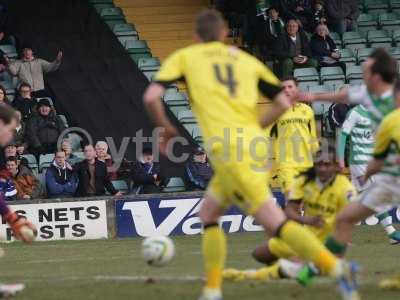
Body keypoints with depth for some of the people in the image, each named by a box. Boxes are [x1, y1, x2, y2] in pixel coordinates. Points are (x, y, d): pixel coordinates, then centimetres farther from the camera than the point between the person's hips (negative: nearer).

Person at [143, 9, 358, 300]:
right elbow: (284, 102, 16)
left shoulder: (184, 57, 13)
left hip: (228, 149, -6)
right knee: (208, 213, 22)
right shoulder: (247, 59, 22)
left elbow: (151, 97, 0)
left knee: (273, 220, -12)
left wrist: (165, 129, 17)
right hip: (255, 144, 6)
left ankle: (336, 267, -29)